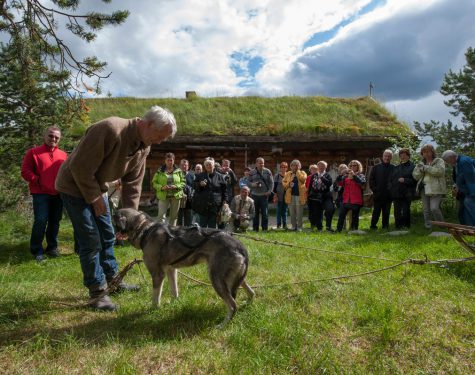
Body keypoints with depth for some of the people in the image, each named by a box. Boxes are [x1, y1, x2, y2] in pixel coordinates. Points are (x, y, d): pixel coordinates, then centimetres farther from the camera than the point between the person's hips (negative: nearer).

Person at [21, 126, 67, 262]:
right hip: (41, 193, -4)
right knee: (41, 221, -9)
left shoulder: (63, 155, 12)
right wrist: (38, 181, -14)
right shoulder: (33, 152, 3)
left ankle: (52, 247, 23)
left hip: (58, 194, 4)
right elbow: (25, 171, -2)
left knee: (55, 221, 9)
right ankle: (37, 250, 5)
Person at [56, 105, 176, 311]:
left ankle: (112, 280, 29)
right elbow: (80, 167, -28)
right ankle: (97, 293, 7)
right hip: (75, 185, -8)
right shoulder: (111, 130, -32)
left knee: (107, 236, 14)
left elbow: (132, 183, -2)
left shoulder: (144, 146, -5)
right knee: (91, 240, -6)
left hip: (96, 186, 8)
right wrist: (95, 198, -19)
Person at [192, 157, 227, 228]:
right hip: (202, 205, 1)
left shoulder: (219, 176, 8)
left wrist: (224, 201, 0)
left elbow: (224, 189, 8)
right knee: (202, 225, 3)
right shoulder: (199, 176, 10)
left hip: (215, 205, 0)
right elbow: (194, 186, 9)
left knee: (213, 226, 5)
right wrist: (200, 184, -11)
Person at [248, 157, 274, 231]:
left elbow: (271, 182, 6)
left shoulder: (267, 172, 4)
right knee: (255, 213, 6)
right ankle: (255, 228, 14)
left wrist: (269, 191, -6)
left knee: (265, 213, 0)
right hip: (254, 195, 1)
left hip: (264, 195, -1)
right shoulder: (252, 172, 5)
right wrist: (253, 184, -12)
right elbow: (248, 182, 8)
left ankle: (265, 228, 9)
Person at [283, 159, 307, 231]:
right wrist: (288, 184, -10)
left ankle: (299, 227, 7)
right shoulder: (288, 174, 12)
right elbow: (283, 182, 9)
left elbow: (303, 179, -15)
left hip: (299, 195, -2)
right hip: (290, 196, 2)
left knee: (299, 213, -1)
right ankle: (294, 226, 16)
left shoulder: (302, 173, 6)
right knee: (292, 213, 6)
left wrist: (298, 171, -8)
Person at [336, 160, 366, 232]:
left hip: (356, 201, -3)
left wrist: (354, 175, -17)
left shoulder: (361, 175, 5)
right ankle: (338, 230, 3)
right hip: (346, 200, 3)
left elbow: (362, 183, -15)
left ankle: (354, 230, 11)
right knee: (341, 215, -1)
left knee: (355, 216, 4)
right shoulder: (346, 176, 15)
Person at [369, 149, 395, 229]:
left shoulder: (393, 168, 3)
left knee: (386, 212, 7)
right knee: (376, 211, 1)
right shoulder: (376, 167, 6)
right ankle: (373, 225, 7)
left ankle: (385, 226, 15)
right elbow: (371, 180, 4)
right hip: (378, 194, 0)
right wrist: (374, 189, -4)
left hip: (388, 195, 0)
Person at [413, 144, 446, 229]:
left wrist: (425, 168, -15)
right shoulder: (421, 164, 18)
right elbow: (415, 176, 10)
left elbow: (440, 171, -16)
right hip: (424, 189, 5)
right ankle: (428, 227, 13)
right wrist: (420, 169, -10)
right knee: (426, 209, 4)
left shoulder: (439, 161, 4)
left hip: (436, 189, -5)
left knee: (434, 208, -16)